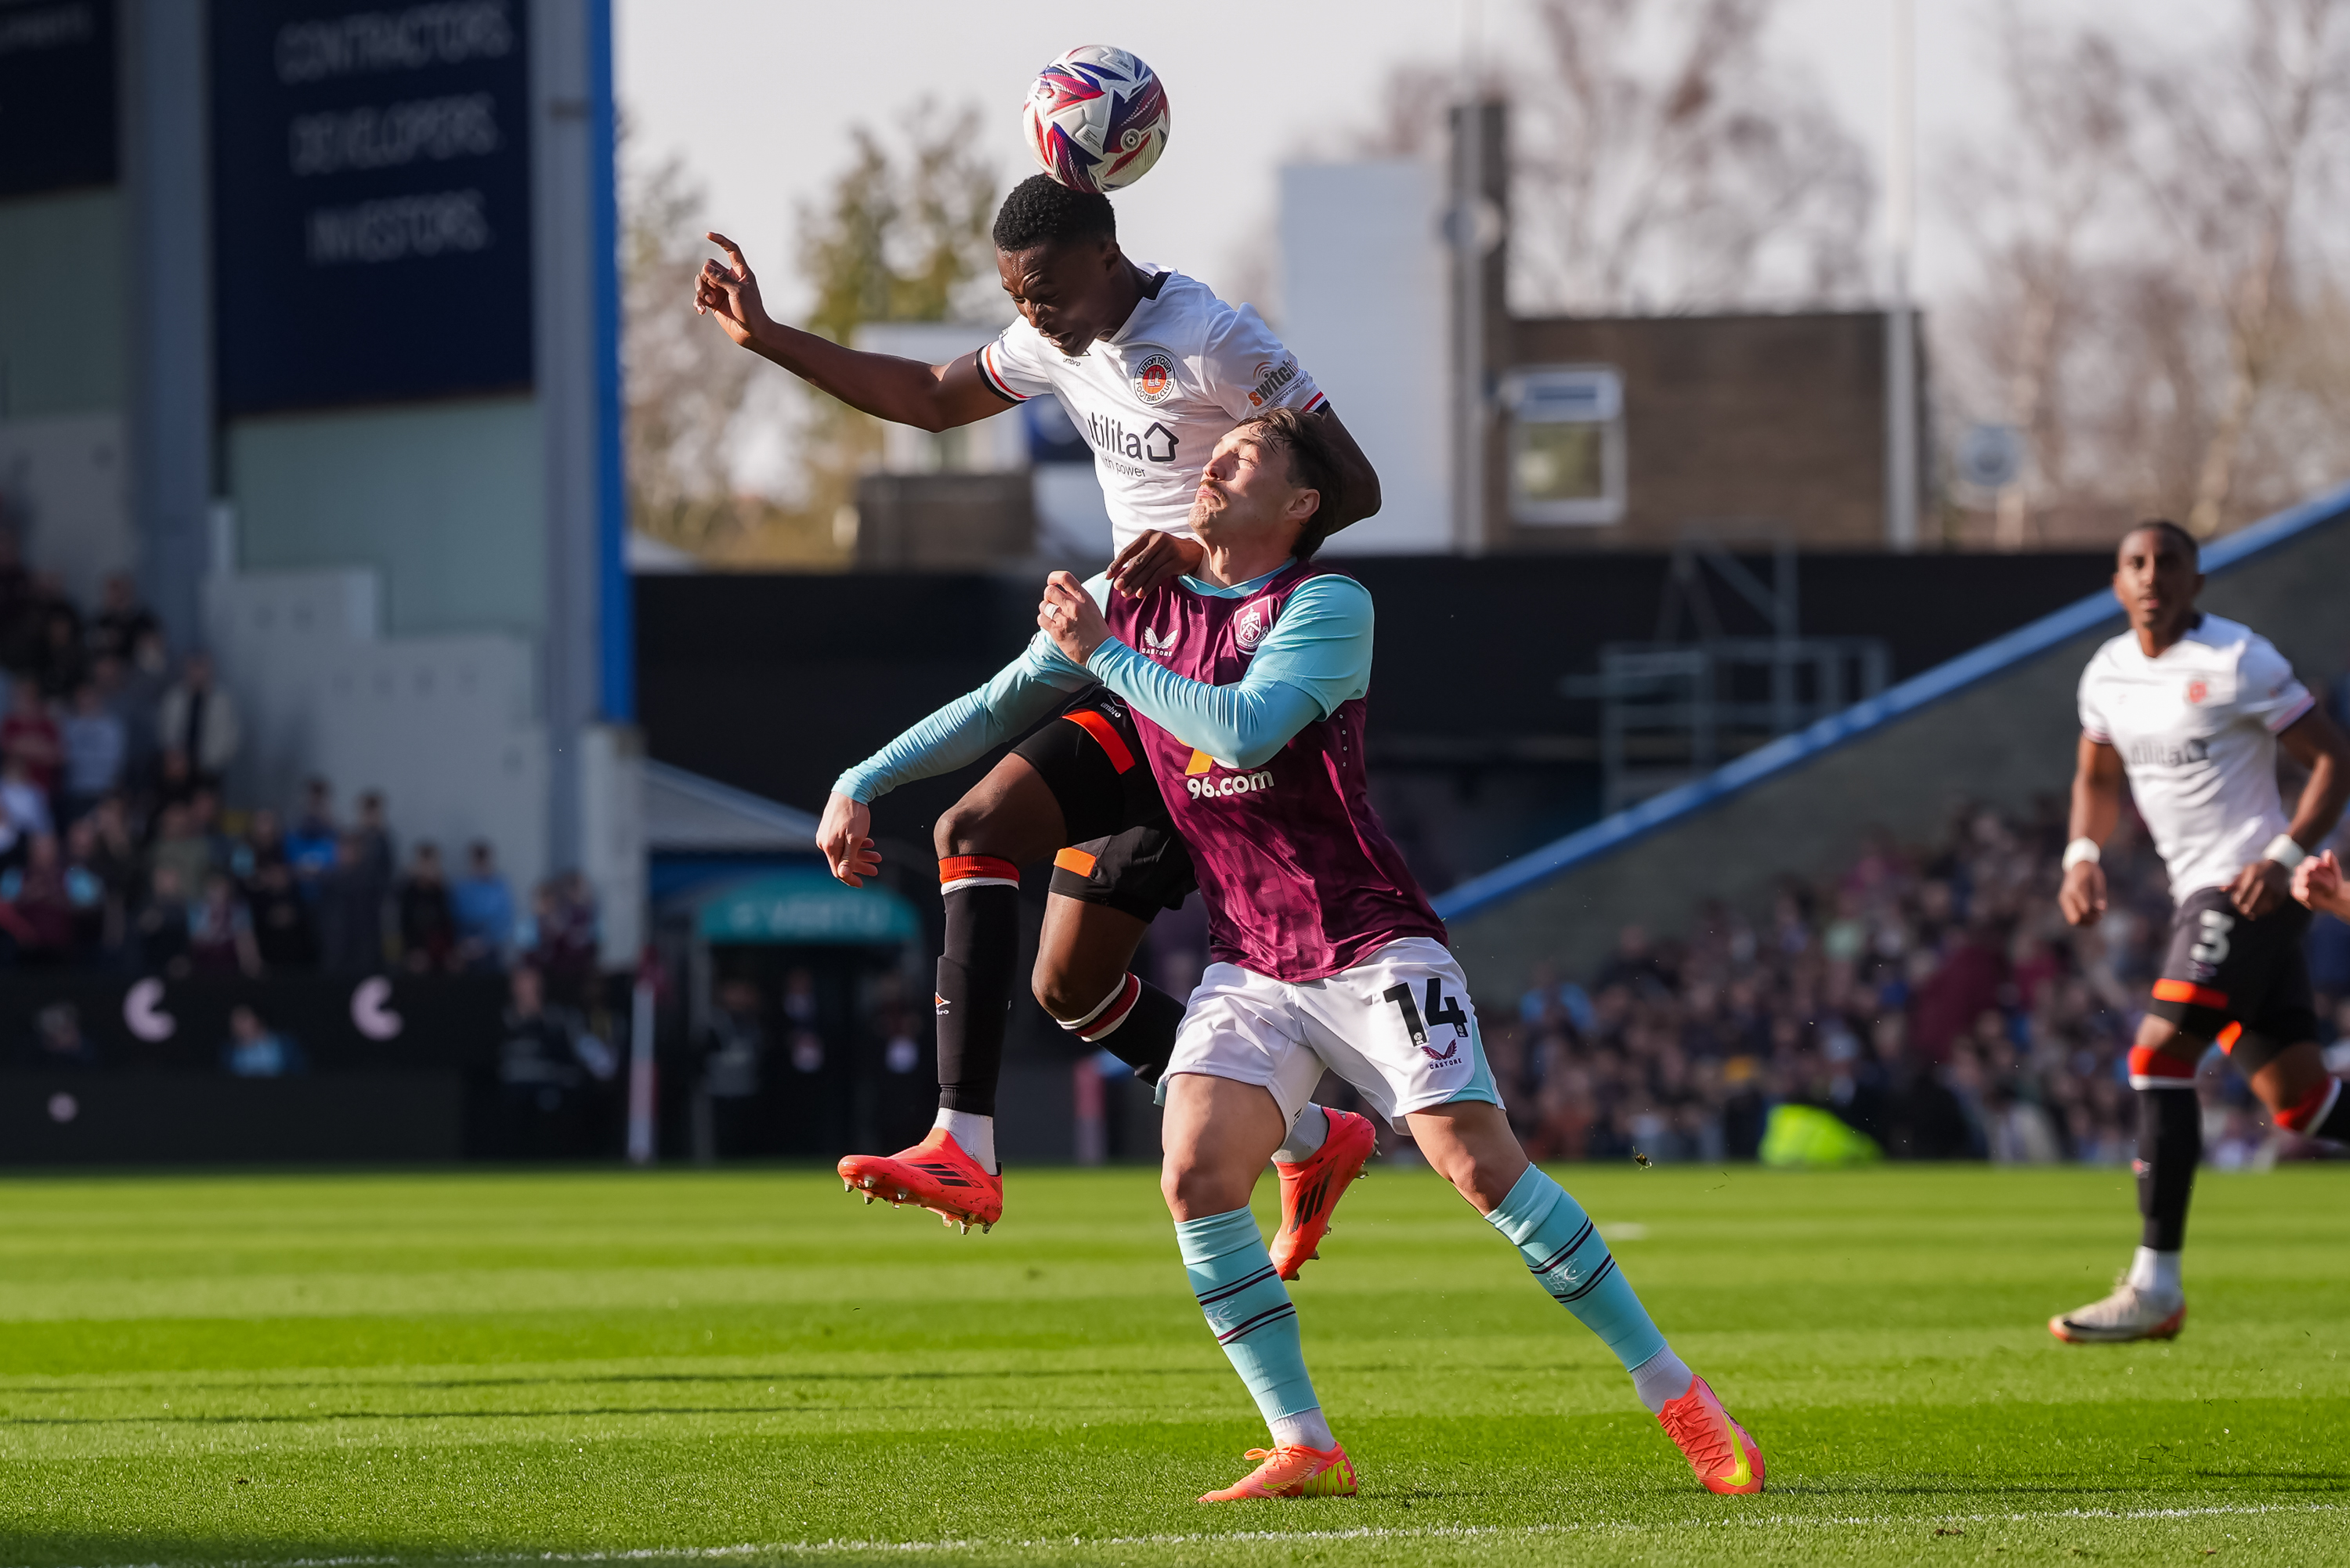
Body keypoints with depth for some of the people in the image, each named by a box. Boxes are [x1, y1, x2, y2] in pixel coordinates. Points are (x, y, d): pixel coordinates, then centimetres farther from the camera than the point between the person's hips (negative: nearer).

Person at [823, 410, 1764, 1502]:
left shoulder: (1326, 604, -11)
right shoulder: (1130, 600, 7)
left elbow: (1242, 726, -26)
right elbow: (1000, 707, 16)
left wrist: (1103, 654, -18)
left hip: (1372, 948, -5)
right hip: (1247, 963, 5)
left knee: (1480, 1165, -15)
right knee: (1197, 1177, -17)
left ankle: (1674, 1395, -3)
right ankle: (1305, 1450, -10)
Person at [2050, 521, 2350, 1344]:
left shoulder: (2238, 661, -11)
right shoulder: (2109, 674, 11)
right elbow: (2097, 776, 27)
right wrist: (2082, 856, 8)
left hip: (2250, 889, -8)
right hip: (2200, 895, 8)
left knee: (2159, 1055, -18)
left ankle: (2155, 1286, -17)